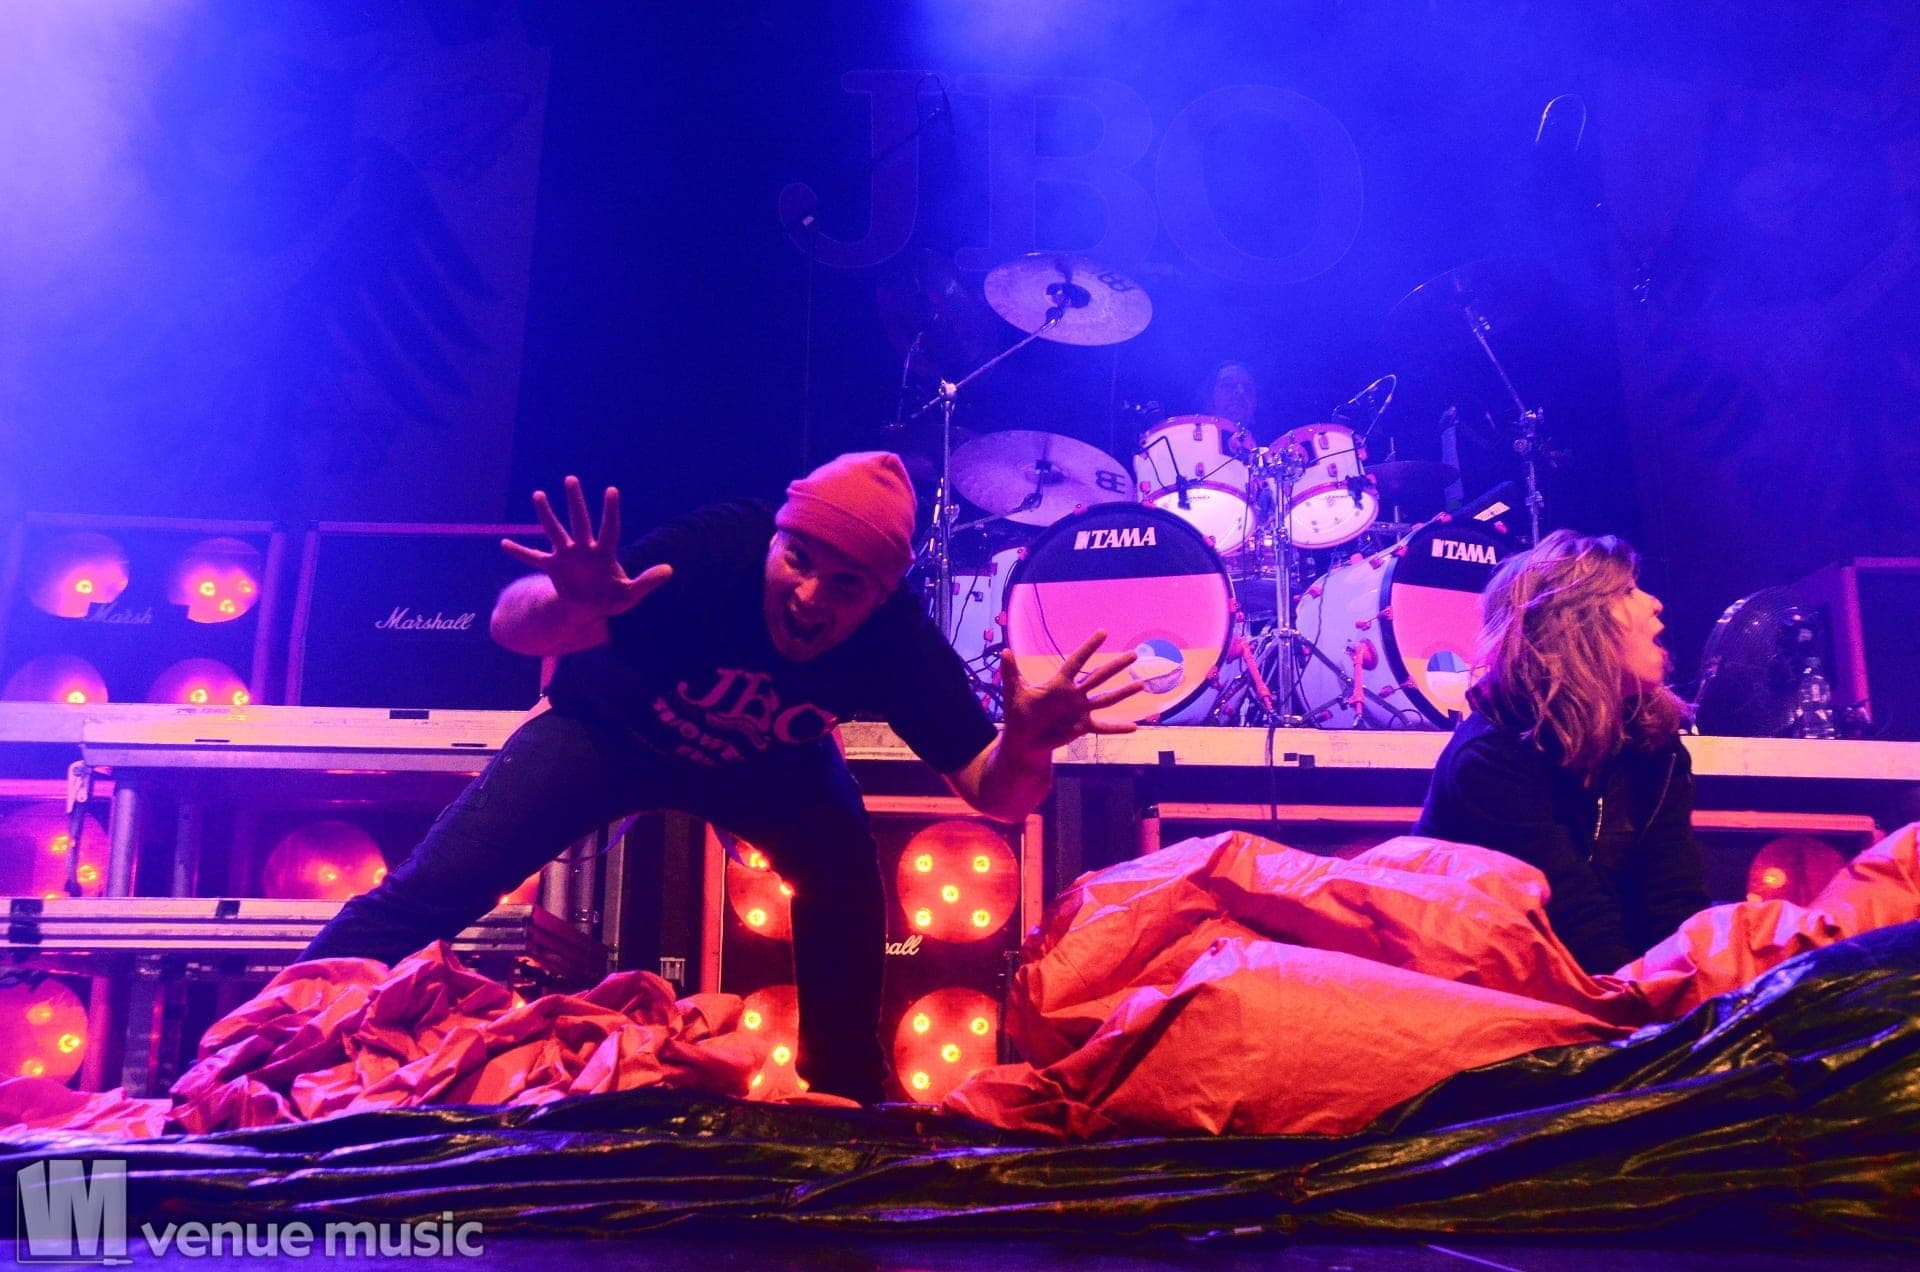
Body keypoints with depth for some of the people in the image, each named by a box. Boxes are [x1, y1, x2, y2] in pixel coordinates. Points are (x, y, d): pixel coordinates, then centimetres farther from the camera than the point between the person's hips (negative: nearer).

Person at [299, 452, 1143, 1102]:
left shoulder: (901, 645, -30)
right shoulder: (715, 551, -38)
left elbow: (992, 792, -26)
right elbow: (512, 624, -40)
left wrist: (1027, 745, -49)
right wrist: (572, 606, -64)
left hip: (766, 765, 2)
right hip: (607, 730, -2)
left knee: (843, 870, -21)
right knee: (432, 891, -14)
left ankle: (846, 1088, 2)